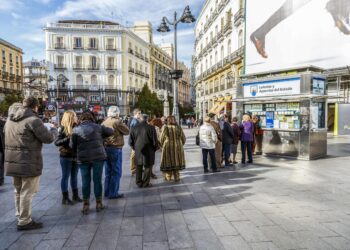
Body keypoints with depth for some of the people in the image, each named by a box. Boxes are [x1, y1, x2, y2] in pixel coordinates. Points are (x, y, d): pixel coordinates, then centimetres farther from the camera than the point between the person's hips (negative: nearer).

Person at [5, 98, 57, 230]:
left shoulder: (10, 119, 8)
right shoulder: (33, 120, -17)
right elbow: (48, 138, -14)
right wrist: (54, 130, 5)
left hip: (12, 161, 8)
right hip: (29, 162, -8)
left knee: (18, 190, 22)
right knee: (27, 192, 2)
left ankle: (19, 215, 36)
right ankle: (24, 222, 10)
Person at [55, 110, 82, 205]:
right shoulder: (62, 129, -10)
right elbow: (56, 142, -17)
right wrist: (68, 138, -29)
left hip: (76, 156, 5)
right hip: (66, 156, -5)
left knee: (74, 176, 15)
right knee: (65, 177, 5)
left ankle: (75, 195, 27)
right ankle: (65, 198, 15)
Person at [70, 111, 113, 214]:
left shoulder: (76, 130, 2)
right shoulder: (97, 127, 1)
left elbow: (72, 145, 4)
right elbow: (111, 131, 8)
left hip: (83, 159, 1)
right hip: (98, 157, 0)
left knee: (85, 182, 10)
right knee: (97, 180, 8)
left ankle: (86, 205, 16)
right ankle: (99, 204, 17)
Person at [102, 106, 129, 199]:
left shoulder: (104, 123, 8)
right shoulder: (117, 122, -12)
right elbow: (127, 131, -5)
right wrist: (122, 123, 7)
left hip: (106, 149, 7)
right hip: (116, 149, -7)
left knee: (108, 172, 16)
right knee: (116, 172, 2)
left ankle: (107, 192, 24)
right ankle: (113, 193, 5)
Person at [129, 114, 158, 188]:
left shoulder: (134, 128, 0)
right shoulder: (151, 128, -13)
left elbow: (131, 141, 6)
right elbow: (155, 141, -10)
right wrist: (155, 148, 8)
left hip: (138, 151, 4)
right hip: (148, 151, -4)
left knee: (138, 167, 14)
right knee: (147, 167, 9)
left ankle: (139, 183, 22)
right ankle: (145, 183, 13)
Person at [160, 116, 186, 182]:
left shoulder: (165, 128, -11)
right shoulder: (179, 128, -3)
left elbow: (162, 139, -4)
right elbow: (183, 138, 4)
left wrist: (162, 146, 14)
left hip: (168, 148, -2)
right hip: (178, 148, 2)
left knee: (168, 162, 10)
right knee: (176, 161, 13)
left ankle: (168, 177, 19)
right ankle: (177, 177, 18)